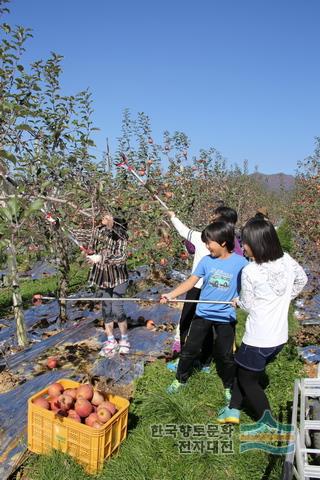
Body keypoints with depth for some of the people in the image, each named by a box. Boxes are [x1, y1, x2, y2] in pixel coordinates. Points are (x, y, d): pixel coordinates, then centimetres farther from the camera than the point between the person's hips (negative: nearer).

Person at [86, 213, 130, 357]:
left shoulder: (120, 235, -15)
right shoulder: (99, 231, -3)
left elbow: (122, 257, -24)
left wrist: (101, 258, -30)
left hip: (118, 277, -4)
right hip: (102, 276, 4)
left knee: (117, 309, -5)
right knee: (106, 309, 9)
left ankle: (124, 340, 17)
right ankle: (111, 342, 23)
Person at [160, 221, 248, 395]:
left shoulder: (240, 262, -12)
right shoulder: (206, 260, -7)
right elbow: (191, 281, -8)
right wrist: (171, 295, -19)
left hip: (226, 317, -2)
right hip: (203, 313, 2)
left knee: (225, 355, 12)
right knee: (190, 349, 11)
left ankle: (229, 387, 36)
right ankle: (180, 380, 33)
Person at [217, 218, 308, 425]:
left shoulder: (250, 271, -22)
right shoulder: (287, 261, -6)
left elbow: (247, 305, -9)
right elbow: (302, 280, 15)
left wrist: (238, 301, 12)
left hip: (258, 339, -7)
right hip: (280, 337, 7)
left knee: (248, 381, 17)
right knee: (244, 370, 26)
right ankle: (234, 410, 37)